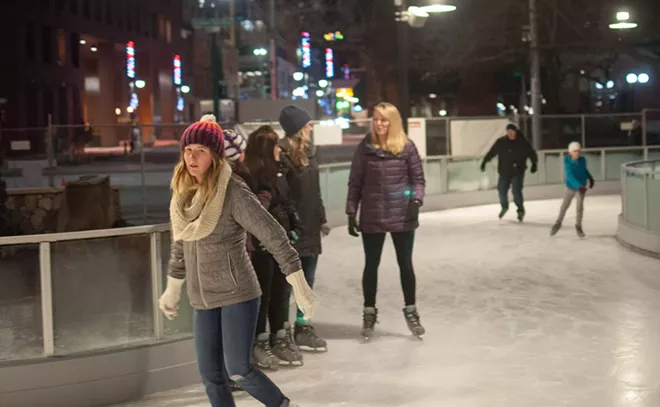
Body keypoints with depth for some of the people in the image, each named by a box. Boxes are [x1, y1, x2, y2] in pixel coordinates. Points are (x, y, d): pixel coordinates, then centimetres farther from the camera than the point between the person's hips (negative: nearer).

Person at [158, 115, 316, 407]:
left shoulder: (233, 192, -16)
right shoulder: (182, 193, 4)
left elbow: (274, 236, -17)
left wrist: (299, 286, -19)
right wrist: (172, 289, 25)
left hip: (238, 294, -6)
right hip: (203, 300, 6)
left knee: (239, 370, -9)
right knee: (211, 376, 8)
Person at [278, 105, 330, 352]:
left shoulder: (310, 151, 12)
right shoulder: (283, 154, -15)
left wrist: (322, 218, 20)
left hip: (310, 225, 8)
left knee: (307, 279, 13)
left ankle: (302, 326, 23)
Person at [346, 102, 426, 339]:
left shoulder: (406, 147, -3)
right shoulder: (365, 148, -1)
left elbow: (418, 178, 2)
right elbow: (355, 183, 2)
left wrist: (416, 200, -15)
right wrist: (351, 213, -1)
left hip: (402, 215, 0)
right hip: (372, 217, 1)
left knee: (405, 264, 10)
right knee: (371, 265, 10)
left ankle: (411, 311, 25)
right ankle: (369, 313, 24)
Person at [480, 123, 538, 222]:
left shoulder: (523, 143, -6)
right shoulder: (501, 142, -1)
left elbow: (531, 153, -5)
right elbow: (491, 152, 5)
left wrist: (534, 164, -18)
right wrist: (484, 162, 4)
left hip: (518, 172, -3)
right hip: (504, 172, 3)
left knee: (516, 191, -15)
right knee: (502, 190, 10)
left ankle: (521, 210, 6)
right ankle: (504, 207, 39)